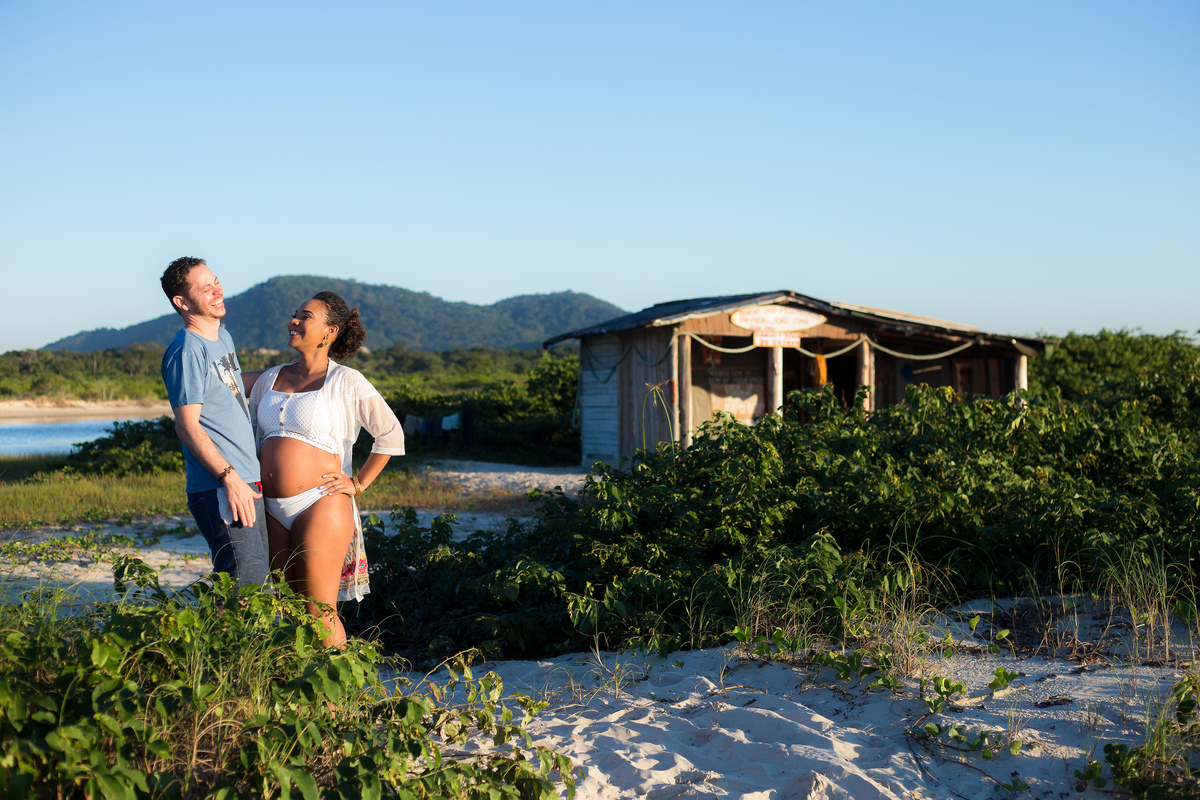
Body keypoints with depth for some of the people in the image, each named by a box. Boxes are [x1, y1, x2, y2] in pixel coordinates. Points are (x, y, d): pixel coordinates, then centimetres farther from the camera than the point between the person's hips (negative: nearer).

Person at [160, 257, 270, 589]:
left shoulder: (223, 336, 17)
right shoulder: (186, 350, -12)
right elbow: (188, 426, -17)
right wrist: (229, 477, -22)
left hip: (247, 483, 10)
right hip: (219, 489, -9)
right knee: (247, 587, -16)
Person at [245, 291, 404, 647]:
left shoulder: (346, 382, -4)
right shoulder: (269, 380, 13)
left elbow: (390, 434, -4)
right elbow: (252, 438, 23)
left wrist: (358, 483, -5)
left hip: (320, 506, -6)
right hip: (272, 510, 6)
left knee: (320, 614, -5)